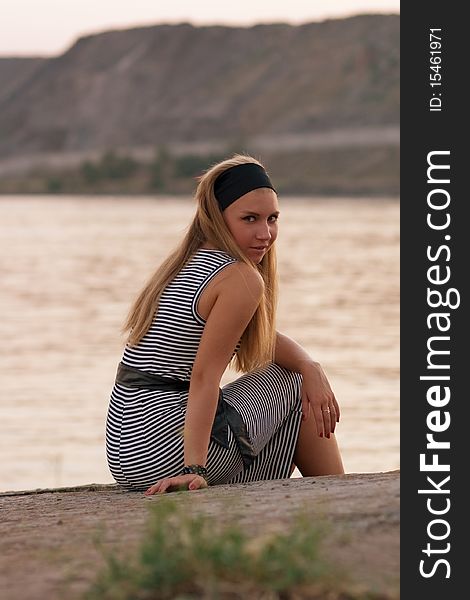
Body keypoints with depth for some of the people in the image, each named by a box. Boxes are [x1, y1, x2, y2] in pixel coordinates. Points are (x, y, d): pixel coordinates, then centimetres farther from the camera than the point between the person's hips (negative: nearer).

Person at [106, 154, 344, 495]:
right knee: (297, 387, 10)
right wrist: (195, 469, -26)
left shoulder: (185, 263, 14)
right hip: (167, 454, -9)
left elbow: (262, 336, 19)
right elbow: (204, 376, -22)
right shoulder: (242, 278, -15)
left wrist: (311, 367, 0)